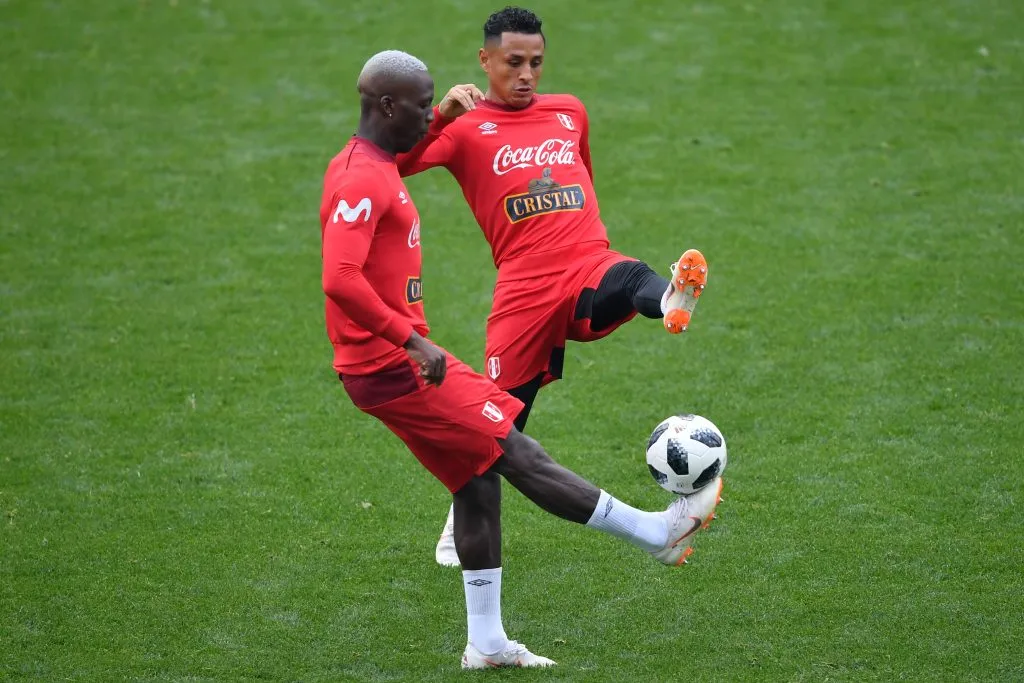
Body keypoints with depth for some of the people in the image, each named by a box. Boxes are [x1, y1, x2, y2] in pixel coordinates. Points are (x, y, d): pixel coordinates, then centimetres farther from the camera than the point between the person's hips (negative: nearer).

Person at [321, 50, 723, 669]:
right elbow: (340, 280, -29)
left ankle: (486, 643, 15)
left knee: (479, 481, 10)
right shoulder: (361, 180, -18)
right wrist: (413, 342, -26)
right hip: (391, 368, -11)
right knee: (519, 454, -6)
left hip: (404, 358, 11)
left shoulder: (376, 169, 14)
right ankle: (655, 532, -2)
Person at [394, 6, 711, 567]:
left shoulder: (570, 112, 18)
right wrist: (440, 116, -21)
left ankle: (671, 303, -70)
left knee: (634, 282, -34)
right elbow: (391, 165, -11)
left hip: (590, 268, 2)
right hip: (524, 289, -2)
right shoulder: (466, 128, 4)